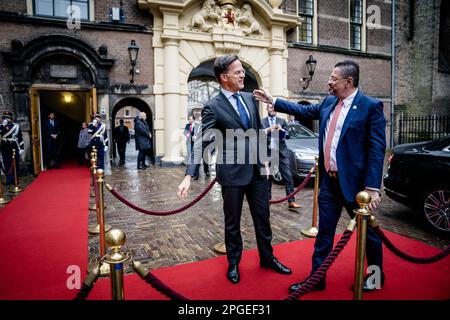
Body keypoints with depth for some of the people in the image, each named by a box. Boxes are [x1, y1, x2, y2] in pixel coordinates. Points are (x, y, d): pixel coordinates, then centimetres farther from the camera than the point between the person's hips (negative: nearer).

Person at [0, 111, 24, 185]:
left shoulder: (16, 126, 4)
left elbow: (20, 138, 4)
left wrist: (21, 148, 1)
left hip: (14, 147, 0)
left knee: (15, 164, 5)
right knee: (7, 164, 3)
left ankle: (15, 179, 15)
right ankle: (9, 179, 13)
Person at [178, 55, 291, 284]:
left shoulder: (249, 98, 7)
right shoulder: (213, 107, -12)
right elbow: (202, 143, -18)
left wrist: (263, 160, 14)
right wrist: (189, 175, -28)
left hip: (257, 170, 5)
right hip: (232, 173, -5)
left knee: (263, 217, 16)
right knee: (233, 222, 12)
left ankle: (267, 258, 38)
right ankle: (233, 263, 35)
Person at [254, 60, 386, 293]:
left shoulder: (371, 106, -11)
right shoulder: (328, 103, 7)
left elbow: (377, 149, -14)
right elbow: (303, 110, 21)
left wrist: (372, 187, -19)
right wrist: (272, 101, 19)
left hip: (354, 182, -5)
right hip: (328, 181, 6)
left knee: (367, 231, 15)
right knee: (324, 233, 13)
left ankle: (377, 275, 40)